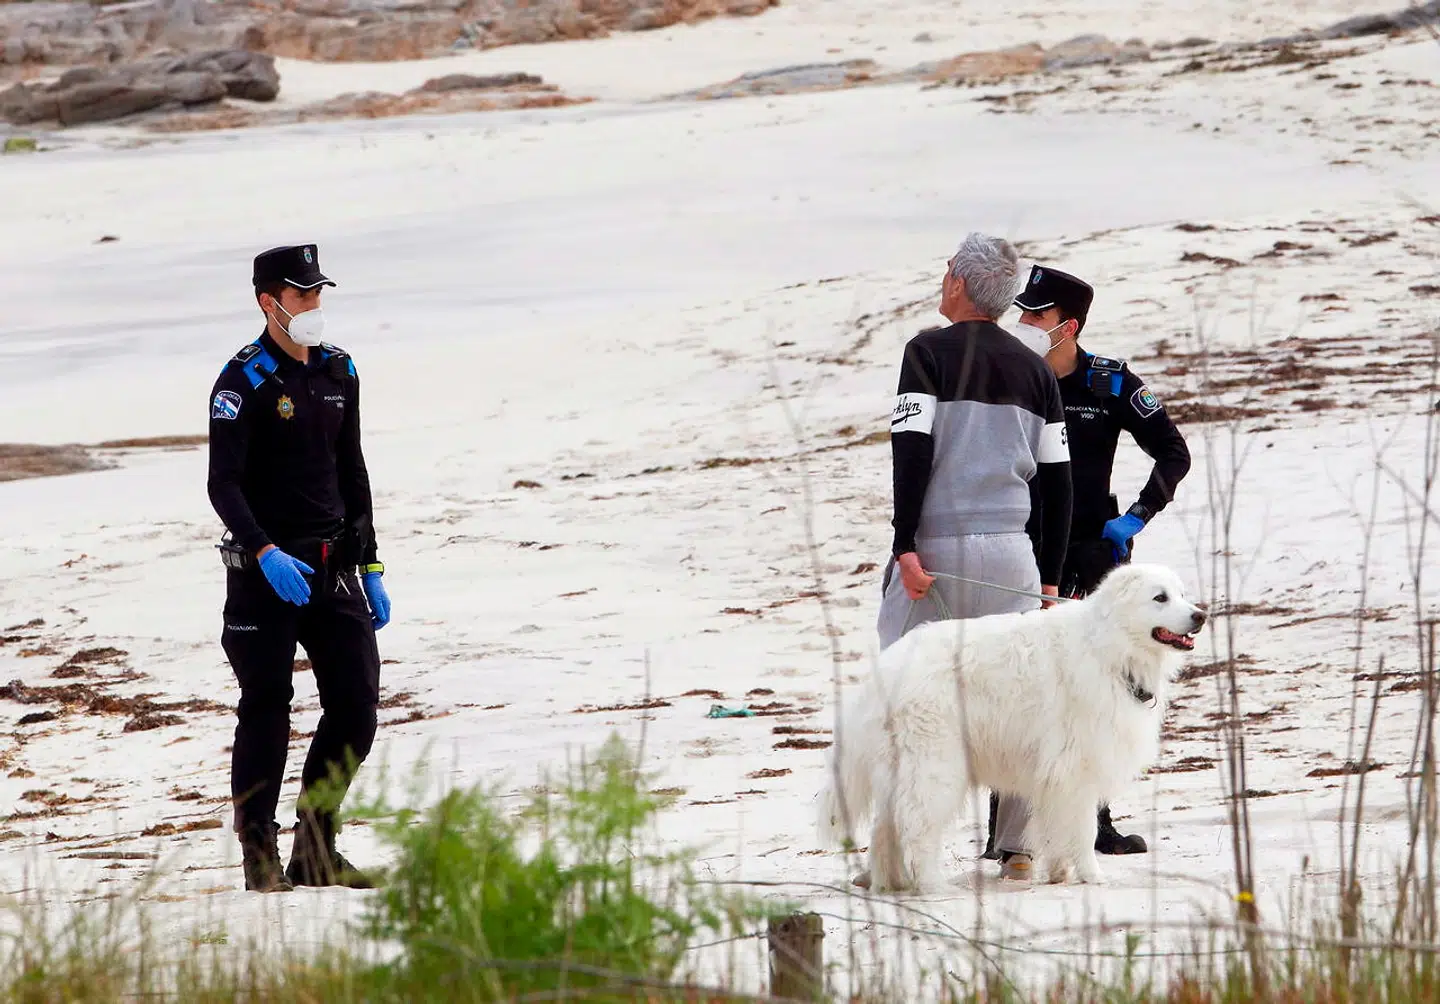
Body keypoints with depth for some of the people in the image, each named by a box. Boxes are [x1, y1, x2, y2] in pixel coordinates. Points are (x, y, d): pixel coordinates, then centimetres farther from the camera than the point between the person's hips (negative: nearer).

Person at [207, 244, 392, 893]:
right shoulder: (244, 381, -9)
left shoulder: (338, 372, 11)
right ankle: (260, 858, 5)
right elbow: (223, 485, -15)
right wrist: (266, 554, -29)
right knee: (267, 712, -3)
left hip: (334, 568, 6)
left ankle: (315, 851, 13)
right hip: (265, 571, -6)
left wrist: (370, 568, 16)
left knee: (356, 706, 1)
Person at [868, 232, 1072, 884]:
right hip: (1009, 553, 4)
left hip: (934, 546, -4)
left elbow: (913, 453, -12)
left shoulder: (930, 352, -3)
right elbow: (1056, 481, 11)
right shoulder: (1035, 370, 11)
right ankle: (1017, 848, 4)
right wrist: (1049, 577, 15)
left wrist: (906, 547, -13)